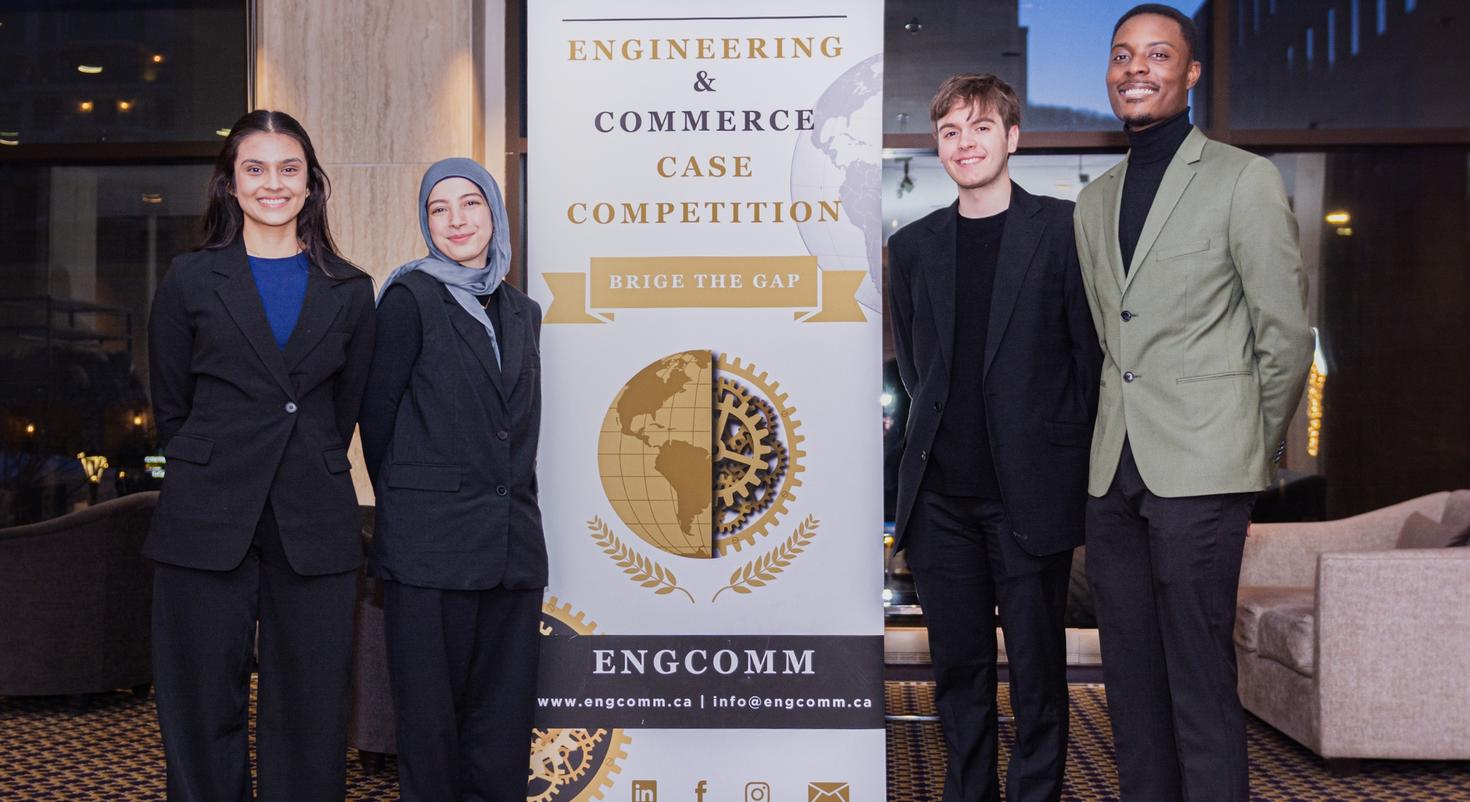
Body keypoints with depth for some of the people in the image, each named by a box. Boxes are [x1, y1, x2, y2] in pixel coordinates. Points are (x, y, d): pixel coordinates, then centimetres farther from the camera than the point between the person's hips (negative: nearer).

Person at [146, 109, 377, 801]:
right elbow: (170, 408, 10)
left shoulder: (349, 291, 8)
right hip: (207, 525, -1)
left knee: (310, 715, 5)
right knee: (205, 710, 6)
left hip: (315, 527, 1)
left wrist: (307, 474, 12)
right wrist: (214, 470, 11)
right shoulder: (189, 282, 5)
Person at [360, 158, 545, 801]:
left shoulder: (521, 312, 15)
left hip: (512, 541, 5)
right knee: (431, 714, 3)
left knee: (505, 723, 8)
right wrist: (404, 502, 6)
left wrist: (512, 502, 12)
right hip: (431, 541, -5)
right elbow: (377, 414, -1)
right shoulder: (411, 298, -3)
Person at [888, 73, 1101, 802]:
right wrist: (942, 434, 10)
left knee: (1037, 668, 5)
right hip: (940, 495, 3)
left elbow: (1091, 351, 1)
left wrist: (1067, 454, 1)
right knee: (959, 667, 11)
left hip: (1030, 492, -3)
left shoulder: (1062, 229, 0)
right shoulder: (912, 247, 10)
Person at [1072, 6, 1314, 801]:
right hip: (1115, 470, 6)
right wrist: (1121, 438, 13)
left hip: (1199, 469, -5)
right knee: (1130, 677, 10)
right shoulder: (1093, 201, 17)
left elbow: (1287, 336, 0)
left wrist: (1252, 449, 5)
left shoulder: (1244, 180, 0)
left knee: (1200, 683, -5)